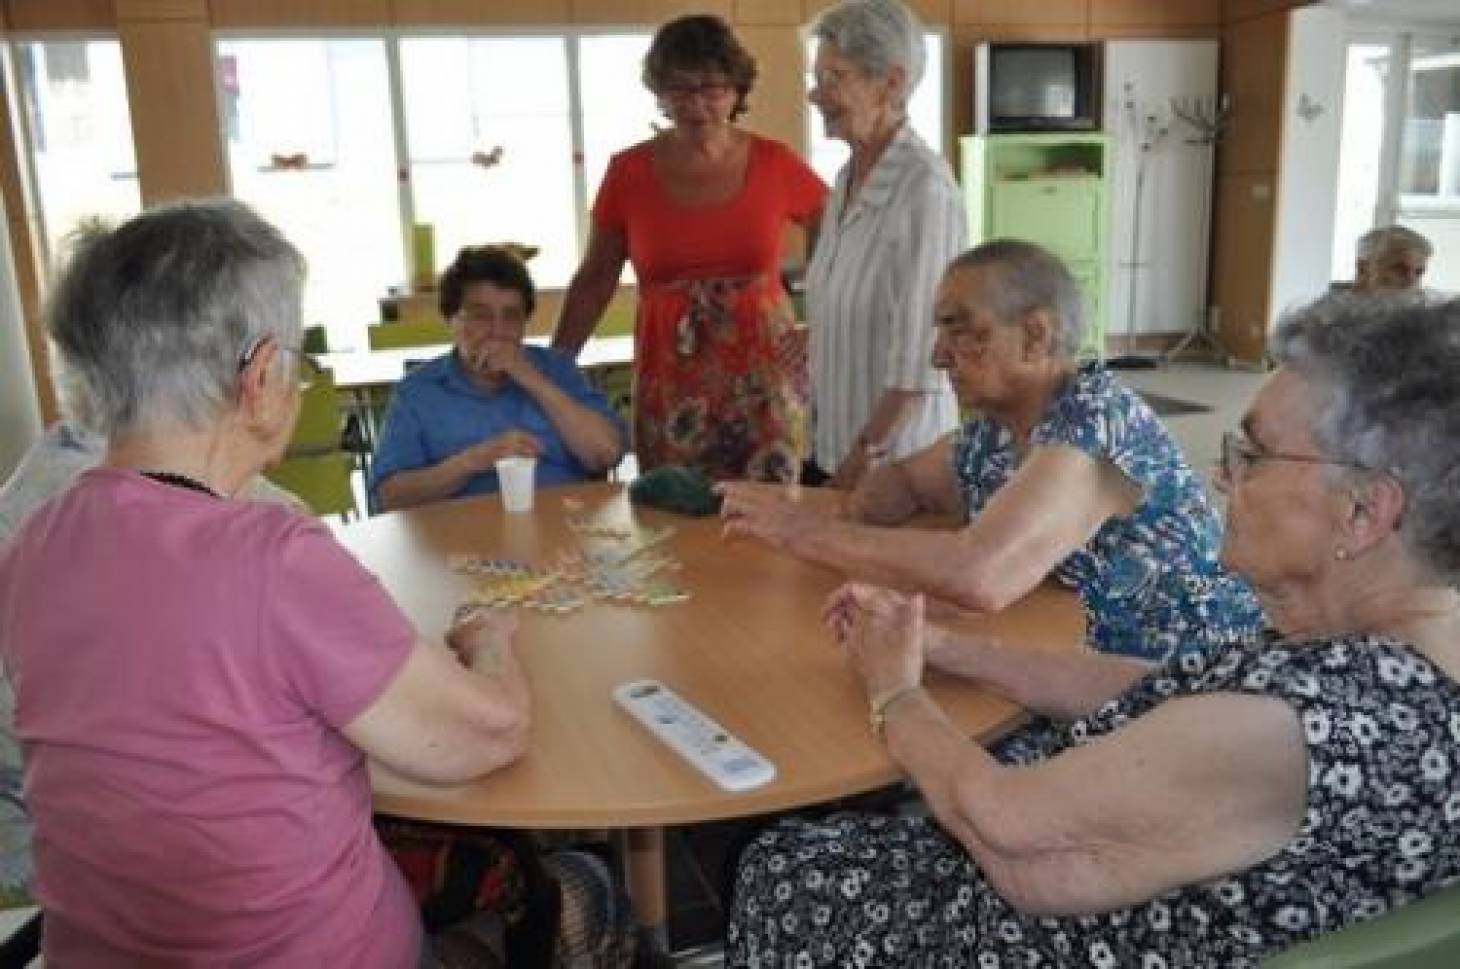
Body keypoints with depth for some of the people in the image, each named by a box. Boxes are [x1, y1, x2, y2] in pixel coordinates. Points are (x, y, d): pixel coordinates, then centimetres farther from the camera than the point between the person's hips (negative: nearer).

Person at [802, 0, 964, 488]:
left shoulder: (923, 186, -19)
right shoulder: (847, 178, 6)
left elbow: (920, 355, -21)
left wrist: (867, 454, -15)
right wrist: (836, 453, 12)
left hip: (897, 459, -7)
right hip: (831, 444, 7)